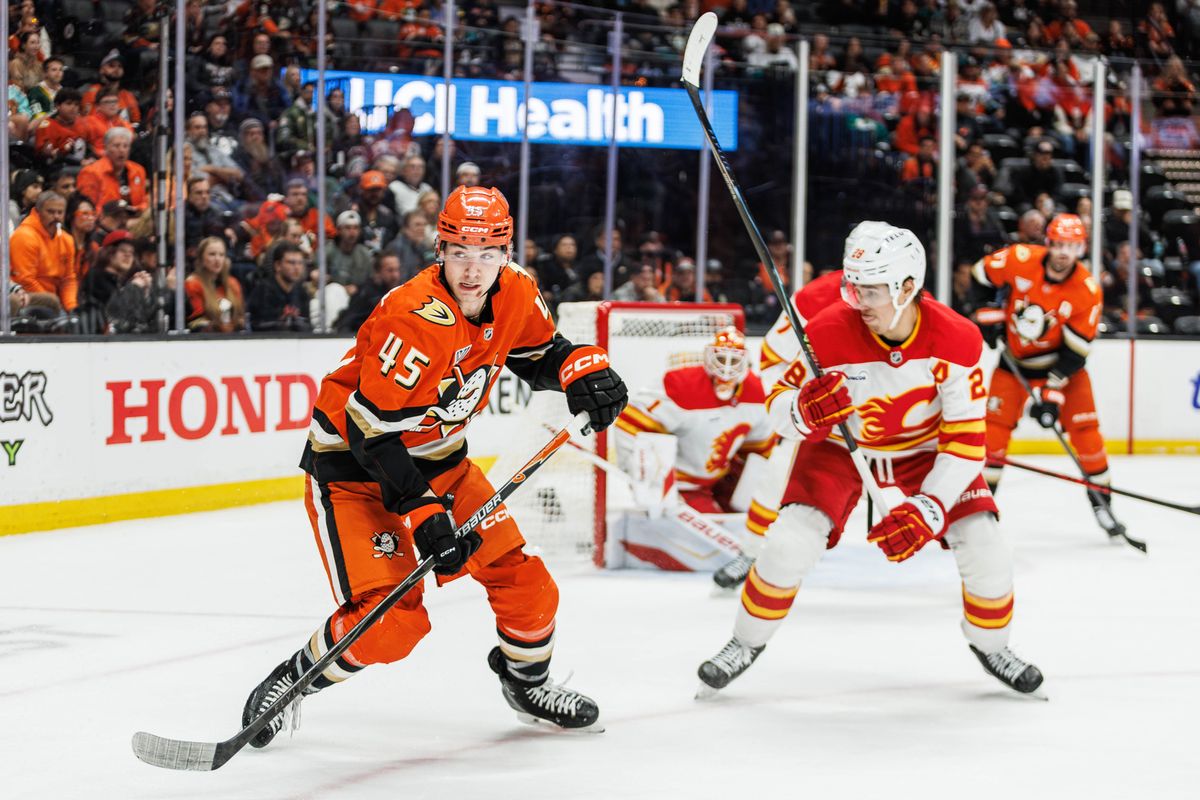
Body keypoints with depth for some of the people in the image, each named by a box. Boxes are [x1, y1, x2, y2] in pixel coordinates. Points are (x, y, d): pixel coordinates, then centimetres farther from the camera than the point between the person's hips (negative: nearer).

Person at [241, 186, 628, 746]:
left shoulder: (515, 295, -9)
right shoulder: (415, 319, -32)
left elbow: (540, 353, 12)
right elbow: (371, 429, -30)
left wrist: (585, 371, -10)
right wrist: (421, 512, -34)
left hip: (440, 458, 7)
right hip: (353, 466, -7)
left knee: (522, 578, 5)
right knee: (391, 620, -19)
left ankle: (527, 682, 34)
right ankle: (289, 684, 5)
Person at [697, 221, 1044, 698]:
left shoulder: (955, 341, -29)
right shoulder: (830, 333, -29)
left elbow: (966, 441, -25)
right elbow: (776, 407, -18)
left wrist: (927, 510, -36)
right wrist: (805, 410, -42)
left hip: (924, 446, 1)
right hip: (841, 443, -1)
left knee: (983, 546, -12)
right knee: (792, 541, -20)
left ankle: (991, 644, 18)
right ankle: (747, 642, 6)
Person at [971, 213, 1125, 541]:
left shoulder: (1088, 291, -21)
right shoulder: (1020, 259, -20)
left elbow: (1075, 351, -21)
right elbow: (982, 274, 0)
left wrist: (1052, 392, -25)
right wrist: (989, 314, -8)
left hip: (1060, 360, -1)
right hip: (1014, 360, 1)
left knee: (1084, 427, -7)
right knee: (995, 422, -7)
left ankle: (1101, 502, 5)